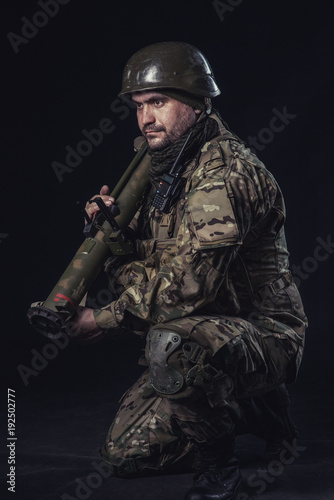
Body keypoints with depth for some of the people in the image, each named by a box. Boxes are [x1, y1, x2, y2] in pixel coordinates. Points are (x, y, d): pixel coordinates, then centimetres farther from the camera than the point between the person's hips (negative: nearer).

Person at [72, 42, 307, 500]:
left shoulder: (225, 171, -21)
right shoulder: (165, 168, 9)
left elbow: (188, 281, -31)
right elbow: (146, 268, 11)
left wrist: (107, 318, -21)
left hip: (262, 337, -9)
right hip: (199, 338, 9)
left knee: (172, 345, -40)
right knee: (126, 453, 7)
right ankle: (247, 410, 22)